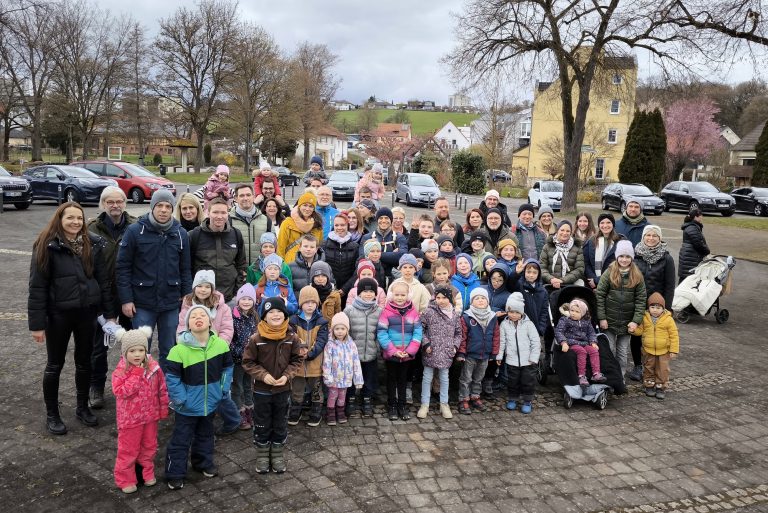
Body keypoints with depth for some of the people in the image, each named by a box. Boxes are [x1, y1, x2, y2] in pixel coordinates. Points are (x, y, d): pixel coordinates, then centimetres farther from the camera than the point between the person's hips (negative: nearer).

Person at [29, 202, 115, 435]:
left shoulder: (94, 244, 1)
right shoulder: (47, 245, -10)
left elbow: (104, 279, 5)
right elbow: (37, 286, -10)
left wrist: (110, 312, 3)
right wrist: (37, 323, -12)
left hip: (87, 312, 3)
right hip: (59, 313, -3)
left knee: (84, 362, 14)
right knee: (55, 364, 10)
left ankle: (83, 407, 32)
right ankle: (51, 414, 26)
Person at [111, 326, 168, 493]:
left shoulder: (153, 367, -7)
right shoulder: (121, 371, -17)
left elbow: (162, 389, 2)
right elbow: (120, 391, -29)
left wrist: (163, 409, 6)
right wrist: (136, 374, -30)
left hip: (150, 416, 4)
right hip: (130, 418, -4)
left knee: (149, 446, 19)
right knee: (128, 449, 10)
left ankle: (147, 472, 39)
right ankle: (125, 479, 27)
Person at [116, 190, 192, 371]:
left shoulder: (181, 234, 3)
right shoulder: (135, 231, -6)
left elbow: (185, 269, 7)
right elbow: (122, 267, -5)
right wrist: (126, 299, -9)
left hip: (171, 303, 3)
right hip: (142, 303, -2)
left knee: (169, 350, 13)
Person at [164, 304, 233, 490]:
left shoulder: (220, 345, -11)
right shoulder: (179, 349, -22)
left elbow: (227, 368, 4)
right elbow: (172, 377, -15)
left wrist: (224, 389, 1)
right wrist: (180, 399, -15)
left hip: (210, 403, 4)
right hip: (187, 406, -4)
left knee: (205, 435, 24)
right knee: (180, 440, 9)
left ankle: (204, 463, 43)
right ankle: (175, 474, 24)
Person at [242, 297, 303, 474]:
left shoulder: (292, 337, -10)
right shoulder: (256, 338, -15)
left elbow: (297, 360, 0)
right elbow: (248, 362, -7)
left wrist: (287, 375, -14)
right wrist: (263, 375, -19)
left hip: (283, 389, 2)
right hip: (261, 390, -1)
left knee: (280, 424, 15)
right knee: (262, 425, 13)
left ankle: (278, 455, 33)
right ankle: (262, 456, 32)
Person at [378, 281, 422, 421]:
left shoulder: (413, 312, -2)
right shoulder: (386, 312, -10)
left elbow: (417, 333, -4)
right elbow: (381, 333, -13)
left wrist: (410, 350, -14)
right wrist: (393, 351, -18)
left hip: (407, 355, 2)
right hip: (390, 354, -2)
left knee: (403, 379, 16)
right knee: (392, 379, 13)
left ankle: (402, 406, 29)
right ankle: (392, 406, 26)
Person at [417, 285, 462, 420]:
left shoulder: (455, 315, 4)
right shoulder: (429, 312, -7)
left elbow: (458, 333, 13)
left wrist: (455, 346, 1)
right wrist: (426, 344, -11)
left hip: (446, 353, 3)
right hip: (430, 352, -2)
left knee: (444, 378, 13)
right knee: (427, 378, 7)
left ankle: (444, 404, 26)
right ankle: (424, 405, 18)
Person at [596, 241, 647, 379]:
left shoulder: (637, 276, -1)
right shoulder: (609, 273, -5)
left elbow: (641, 300, -2)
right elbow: (599, 295, -6)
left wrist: (636, 321, -10)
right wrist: (601, 318, -10)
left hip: (627, 322, 1)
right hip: (609, 321, -1)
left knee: (622, 352, 10)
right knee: (609, 350, 4)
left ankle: (621, 377, 22)